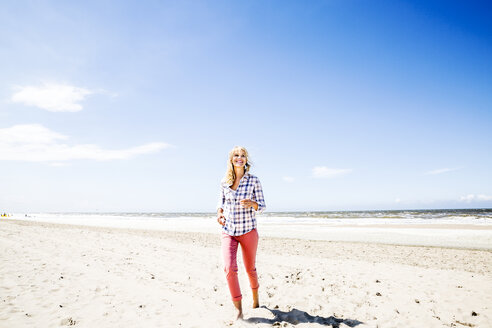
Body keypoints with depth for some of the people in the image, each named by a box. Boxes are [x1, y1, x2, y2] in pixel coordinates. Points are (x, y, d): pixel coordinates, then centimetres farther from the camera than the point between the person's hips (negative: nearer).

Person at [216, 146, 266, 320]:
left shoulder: (254, 180, -6)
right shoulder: (224, 182, 1)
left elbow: (262, 206, -3)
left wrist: (251, 204, -24)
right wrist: (219, 213, -6)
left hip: (248, 230, -1)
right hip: (228, 231, 1)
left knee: (250, 268, 14)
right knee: (229, 268, -14)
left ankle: (255, 296, 45)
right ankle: (238, 309, 2)